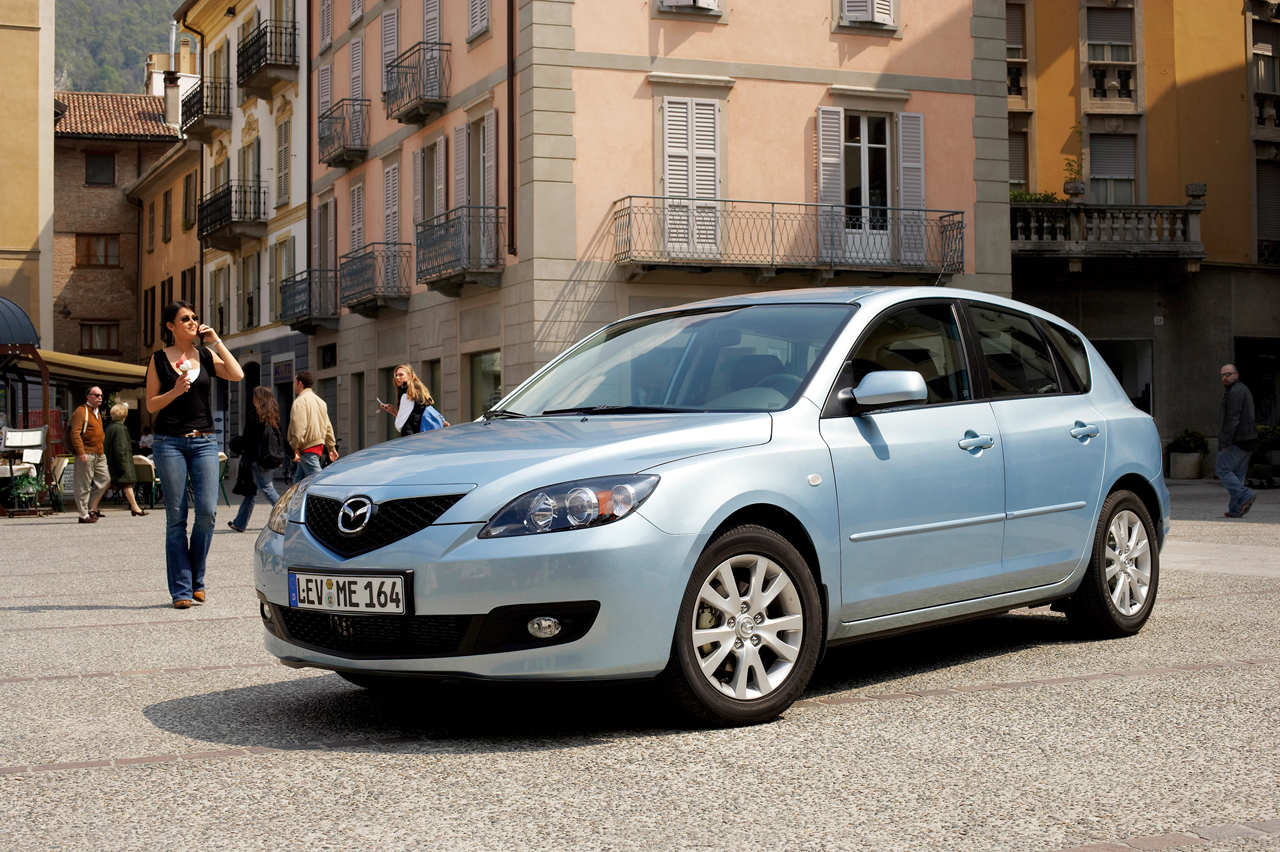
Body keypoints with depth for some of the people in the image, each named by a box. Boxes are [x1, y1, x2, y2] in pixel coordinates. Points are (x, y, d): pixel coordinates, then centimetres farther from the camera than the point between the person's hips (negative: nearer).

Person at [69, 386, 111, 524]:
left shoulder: (97, 413, 21)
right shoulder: (81, 412, -8)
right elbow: (75, 433, -16)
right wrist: (80, 452, -23)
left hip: (99, 454, 9)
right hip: (86, 453, -9)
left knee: (105, 479, 7)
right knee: (84, 484, -4)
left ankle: (91, 507, 18)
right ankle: (84, 514, 0)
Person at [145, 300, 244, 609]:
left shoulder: (206, 356, 11)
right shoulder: (159, 359, 5)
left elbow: (237, 375, -5)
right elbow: (151, 405, 3)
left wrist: (216, 339, -2)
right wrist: (175, 391, -14)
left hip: (204, 442, 2)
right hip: (170, 442, -2)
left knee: (207, 511, -9)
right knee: (176, 517, -2)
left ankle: (196, 580, 9)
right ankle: (181, 589, 3)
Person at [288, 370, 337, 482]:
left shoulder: (300, 401, -11)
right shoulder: (319, 400, 17)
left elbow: (299, 428, -20)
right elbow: (328, 427, 18)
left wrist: (295, 448, -18)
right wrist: (331, 447, 21)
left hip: (307, 448, -9)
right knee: (298, 480, 14)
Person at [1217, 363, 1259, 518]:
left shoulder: (1235, 393, -13)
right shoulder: (1243, 389, 21)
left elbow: (1233, 419, -20)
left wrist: (1225, 442, -21)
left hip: (1238, 441, -10)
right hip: (1248, 441, 10)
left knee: (1222, 469, -6)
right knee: (1237, 474, 10)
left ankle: (1245, 495, -16)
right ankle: (1236, 509, 8)